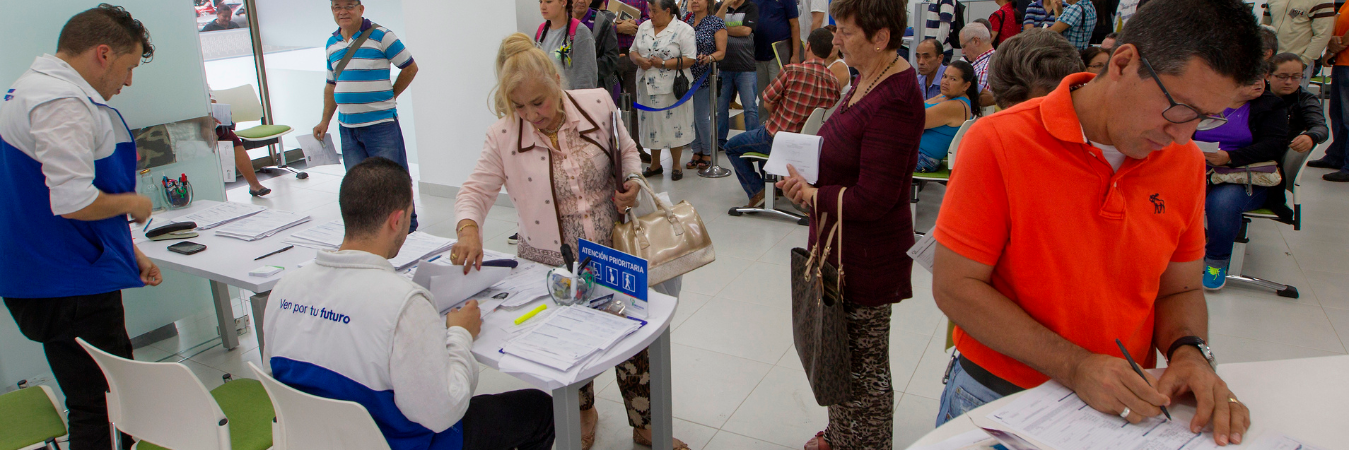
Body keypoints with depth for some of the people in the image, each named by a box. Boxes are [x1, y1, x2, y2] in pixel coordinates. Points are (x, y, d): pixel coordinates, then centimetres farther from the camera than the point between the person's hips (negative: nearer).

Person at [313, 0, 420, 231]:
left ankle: (408, 230, 11)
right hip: (347, 126, 6)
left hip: (381, 123, -6)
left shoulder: (381, 36, -6)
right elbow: (331, 85, 21)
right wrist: (325, 121, 18)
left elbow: (410, 67, 1)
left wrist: (388, 97, 4)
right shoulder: (332, 44, 13)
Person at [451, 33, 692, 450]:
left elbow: (627, 150, 10)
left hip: (612, 252, 1)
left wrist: (631, 180, -10)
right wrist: (468, 228, -28)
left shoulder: (597, 104, -7)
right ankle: (583, 414, 46)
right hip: (553, 266, 0)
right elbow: (476, 191, -8)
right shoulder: (503, 136, -9)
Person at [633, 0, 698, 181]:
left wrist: (663, 63, -18)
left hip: (672, 88, -5)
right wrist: (639, 60, -9)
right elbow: (633, 51, 14)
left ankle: (676, 165, 17)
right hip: (647, 86, 5)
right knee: (651, 123, 12)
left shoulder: (683, 30, -8)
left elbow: (690, 59, -15)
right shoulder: (644, 27, 11)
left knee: (674, 124, 2)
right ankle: (655, 164, 26)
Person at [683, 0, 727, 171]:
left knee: (701, 117, -5)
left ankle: (708, 152, 13)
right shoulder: (685, 19, 11)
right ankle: (697, 151, 20)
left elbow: (721, 51, -7)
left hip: (704, 78, -5)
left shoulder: (716, 22, -3)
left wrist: (708, 58, -25)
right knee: (690, 116, 6)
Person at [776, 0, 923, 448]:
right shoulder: (865, 79, 5)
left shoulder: (894, 102, -26)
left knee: (863, 368, 8)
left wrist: (811, 195, -13)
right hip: (840, 245, 10)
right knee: (841, 352, 25)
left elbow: (872, 200, -26)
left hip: (865, 258, -10)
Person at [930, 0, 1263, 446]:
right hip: (997, 399, -4)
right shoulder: (999, 142, -19)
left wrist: (1189, 351, -15)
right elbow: (954, 286, -20)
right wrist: (1076, 367, -25)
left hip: (1123, 406, 4)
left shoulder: (1186, 162, -3)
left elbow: (1179, 290, 7)